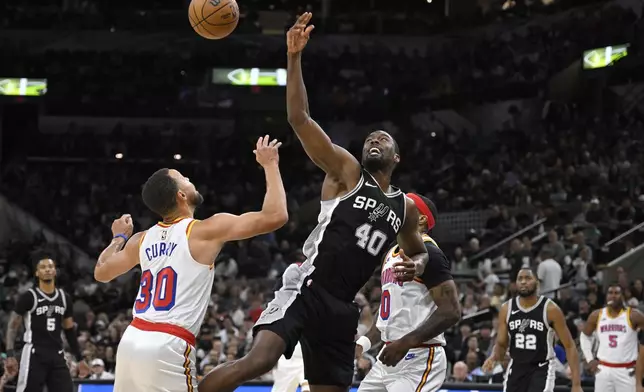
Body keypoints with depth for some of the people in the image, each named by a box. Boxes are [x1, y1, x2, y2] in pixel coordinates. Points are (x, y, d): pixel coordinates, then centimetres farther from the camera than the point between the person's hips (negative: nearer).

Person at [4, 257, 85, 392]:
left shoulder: (64, 298, 11)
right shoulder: (28, 297, -6)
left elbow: (69, 329, 19)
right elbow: (12, 326, -5)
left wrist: (79, 358, 17)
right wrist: (10, 354, -17)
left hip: (57, 355, 5)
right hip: (34, 355, -5)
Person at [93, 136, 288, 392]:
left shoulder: (142, 240, 14)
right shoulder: (206, 231, -5)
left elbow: (101, 273, 29)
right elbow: (275, 216, -8)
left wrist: (119, 237, 45)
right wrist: (270, 165, 5)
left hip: (132, 341, 7)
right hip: (168, 346, -7)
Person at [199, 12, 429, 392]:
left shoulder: (406, 207, 17)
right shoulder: (346, 171, 2)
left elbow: (418, 250, 36)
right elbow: (299, 118, -10)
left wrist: (417, 265, 9)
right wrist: (294, 57, -20)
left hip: (342, 308, 6)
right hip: (306, 289, -6)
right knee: (258, 362, -27)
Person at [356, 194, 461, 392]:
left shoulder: (427, 253, -13)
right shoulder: (392, 254, 17)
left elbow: (451, 312, -21)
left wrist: (406, 342, -25)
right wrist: (364, 342, 12)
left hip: (419, 360, -10)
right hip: (391, 357, 10)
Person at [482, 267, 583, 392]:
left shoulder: (550, 309, -12)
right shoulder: (507, 309, -1)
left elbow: (569, 346, -8)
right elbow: (501, 344, 9)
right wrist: (494, 358, -17)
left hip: (541, 369, -4)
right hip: (516, 368, 5)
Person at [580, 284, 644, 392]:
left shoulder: (633, 315, -6)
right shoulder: (596, 316, 5)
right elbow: (585, 336, 20)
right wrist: (589, 359, 10)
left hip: (627, 371, -3)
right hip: (603, 370, 3)